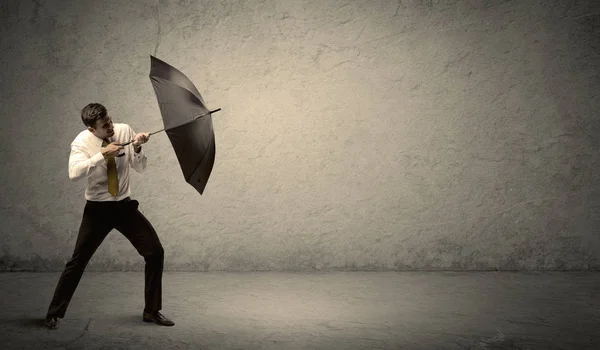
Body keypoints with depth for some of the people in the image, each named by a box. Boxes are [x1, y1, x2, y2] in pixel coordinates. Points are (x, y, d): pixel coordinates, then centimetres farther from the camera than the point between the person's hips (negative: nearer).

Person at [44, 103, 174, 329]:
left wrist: (137, 148, -22)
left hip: (125, 205, 3)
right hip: (97, 208, -3)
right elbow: (74, 173, -31)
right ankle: (54, 314, 17)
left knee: (155, 252, -3)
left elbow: (140, 168, -3)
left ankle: (152, 311, 12)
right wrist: (102, 155, -34)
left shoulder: (125, 131, -6)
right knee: (78, 261, -1)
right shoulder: (82, 142, -14)